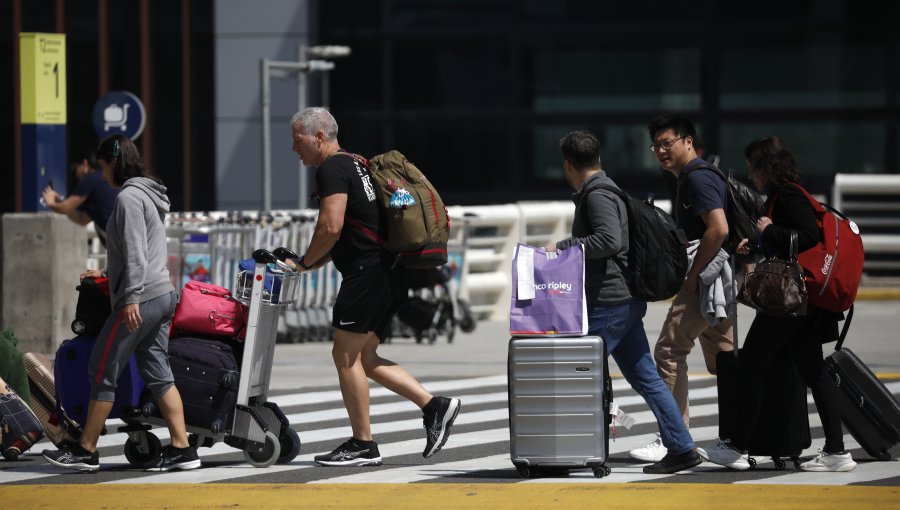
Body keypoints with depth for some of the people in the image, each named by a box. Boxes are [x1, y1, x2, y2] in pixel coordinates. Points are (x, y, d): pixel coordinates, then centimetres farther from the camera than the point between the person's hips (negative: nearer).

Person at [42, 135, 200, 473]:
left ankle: (85, 451, 2)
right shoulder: (149, 195, 19)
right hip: (164, 295, 10)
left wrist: (131, 297, -22)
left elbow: (135, 252, -19)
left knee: (102, 372, -2)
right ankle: (181, 448, 2)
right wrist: (107, 274, 31)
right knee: (157, 373, 8)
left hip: (140, 301, -10)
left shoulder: (129, 198, -12)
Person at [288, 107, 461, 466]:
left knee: (345, 354, -4)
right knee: (363, 358, 12)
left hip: (368, 272, -10)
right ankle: (434, 406, 5)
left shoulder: (332, 169, -9)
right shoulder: (352, 164, 23)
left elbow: (331, 228, -21)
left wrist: (304, 262, -6)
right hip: (387, 272, 10)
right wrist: (305, 263, 18)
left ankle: (363, 445, -2)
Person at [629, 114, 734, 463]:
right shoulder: (695, 177, 18)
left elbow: (719, 228, -25)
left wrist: (692, 274, -19)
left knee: (670, 351, -9)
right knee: (722, 357, 12)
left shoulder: (697, 178, -14)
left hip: (705, 279, -11)